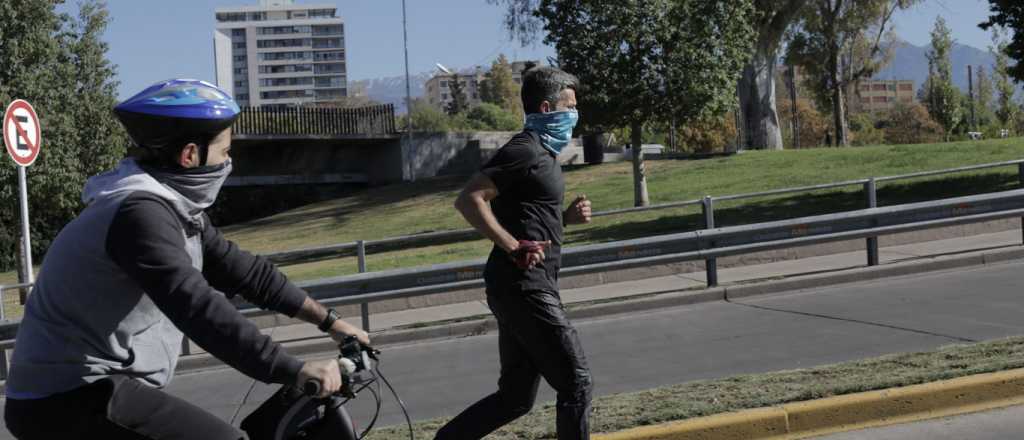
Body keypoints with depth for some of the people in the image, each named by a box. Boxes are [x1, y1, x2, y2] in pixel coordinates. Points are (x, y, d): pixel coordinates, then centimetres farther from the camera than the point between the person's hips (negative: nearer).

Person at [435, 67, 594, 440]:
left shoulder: (542, 153, 19)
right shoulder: (526, 150, -12)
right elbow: (469, 199, -21)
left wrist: (567, 217, 11)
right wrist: (514, 247, -22)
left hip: (524, 288, 10)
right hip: (524, 287, -10)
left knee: (515, 397, 13)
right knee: (575, 383, -4)